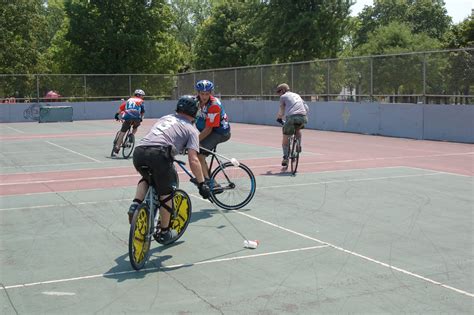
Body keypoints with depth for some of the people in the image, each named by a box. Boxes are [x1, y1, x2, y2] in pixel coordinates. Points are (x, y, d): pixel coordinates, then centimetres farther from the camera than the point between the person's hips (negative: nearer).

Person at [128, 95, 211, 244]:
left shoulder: (165, 118, 32)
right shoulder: (191, 129, 16)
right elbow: (193, 160, 3)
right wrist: (202, 183, 7)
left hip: (138, 151, 5)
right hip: (159, 153, -5)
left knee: (147, 178, 35)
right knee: (166, 193, 15)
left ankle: (135, 205, 15)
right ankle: (164, 232, 26)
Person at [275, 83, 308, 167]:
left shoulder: (283, 97, 16)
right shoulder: (297, 95, 32)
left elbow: (282, 111, 17)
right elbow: (306, 107, 29)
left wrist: (278, 118, 35)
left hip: (291, 117, -5)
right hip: (303, 117, 5)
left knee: (285, 138, 9)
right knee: (298, 129, 37)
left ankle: (285, 158, 4)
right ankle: (298, 146, 22)